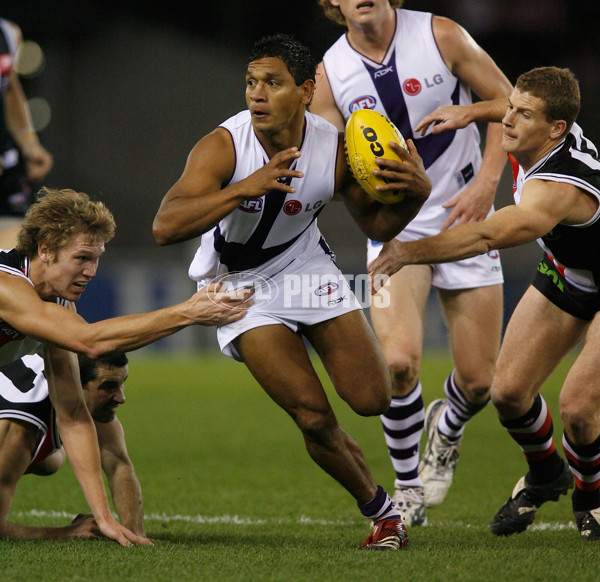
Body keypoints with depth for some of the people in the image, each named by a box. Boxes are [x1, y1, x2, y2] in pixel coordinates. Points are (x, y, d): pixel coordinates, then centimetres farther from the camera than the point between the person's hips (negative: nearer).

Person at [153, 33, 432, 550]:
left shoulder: (336, 152, -17)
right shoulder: (222, 147, -26)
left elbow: (376, 224, 0)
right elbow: (166, 226, -39)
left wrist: (417, 192, -22)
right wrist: (246, 187, -49)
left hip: (305, 268, 3)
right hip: (240, 288, -3)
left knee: (372, 400, -8)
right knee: (314, 418, -11)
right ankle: (380, 510, 14)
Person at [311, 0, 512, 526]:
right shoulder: (330, 74, -6)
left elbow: (507, 102, 0)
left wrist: (486, 182, -11)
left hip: (464, 218, 0)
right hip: (394, 229, 0)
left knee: (478, 381, 0)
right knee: (398, 362, -22)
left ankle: (446, 428, 39)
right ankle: (408, 489, 2)